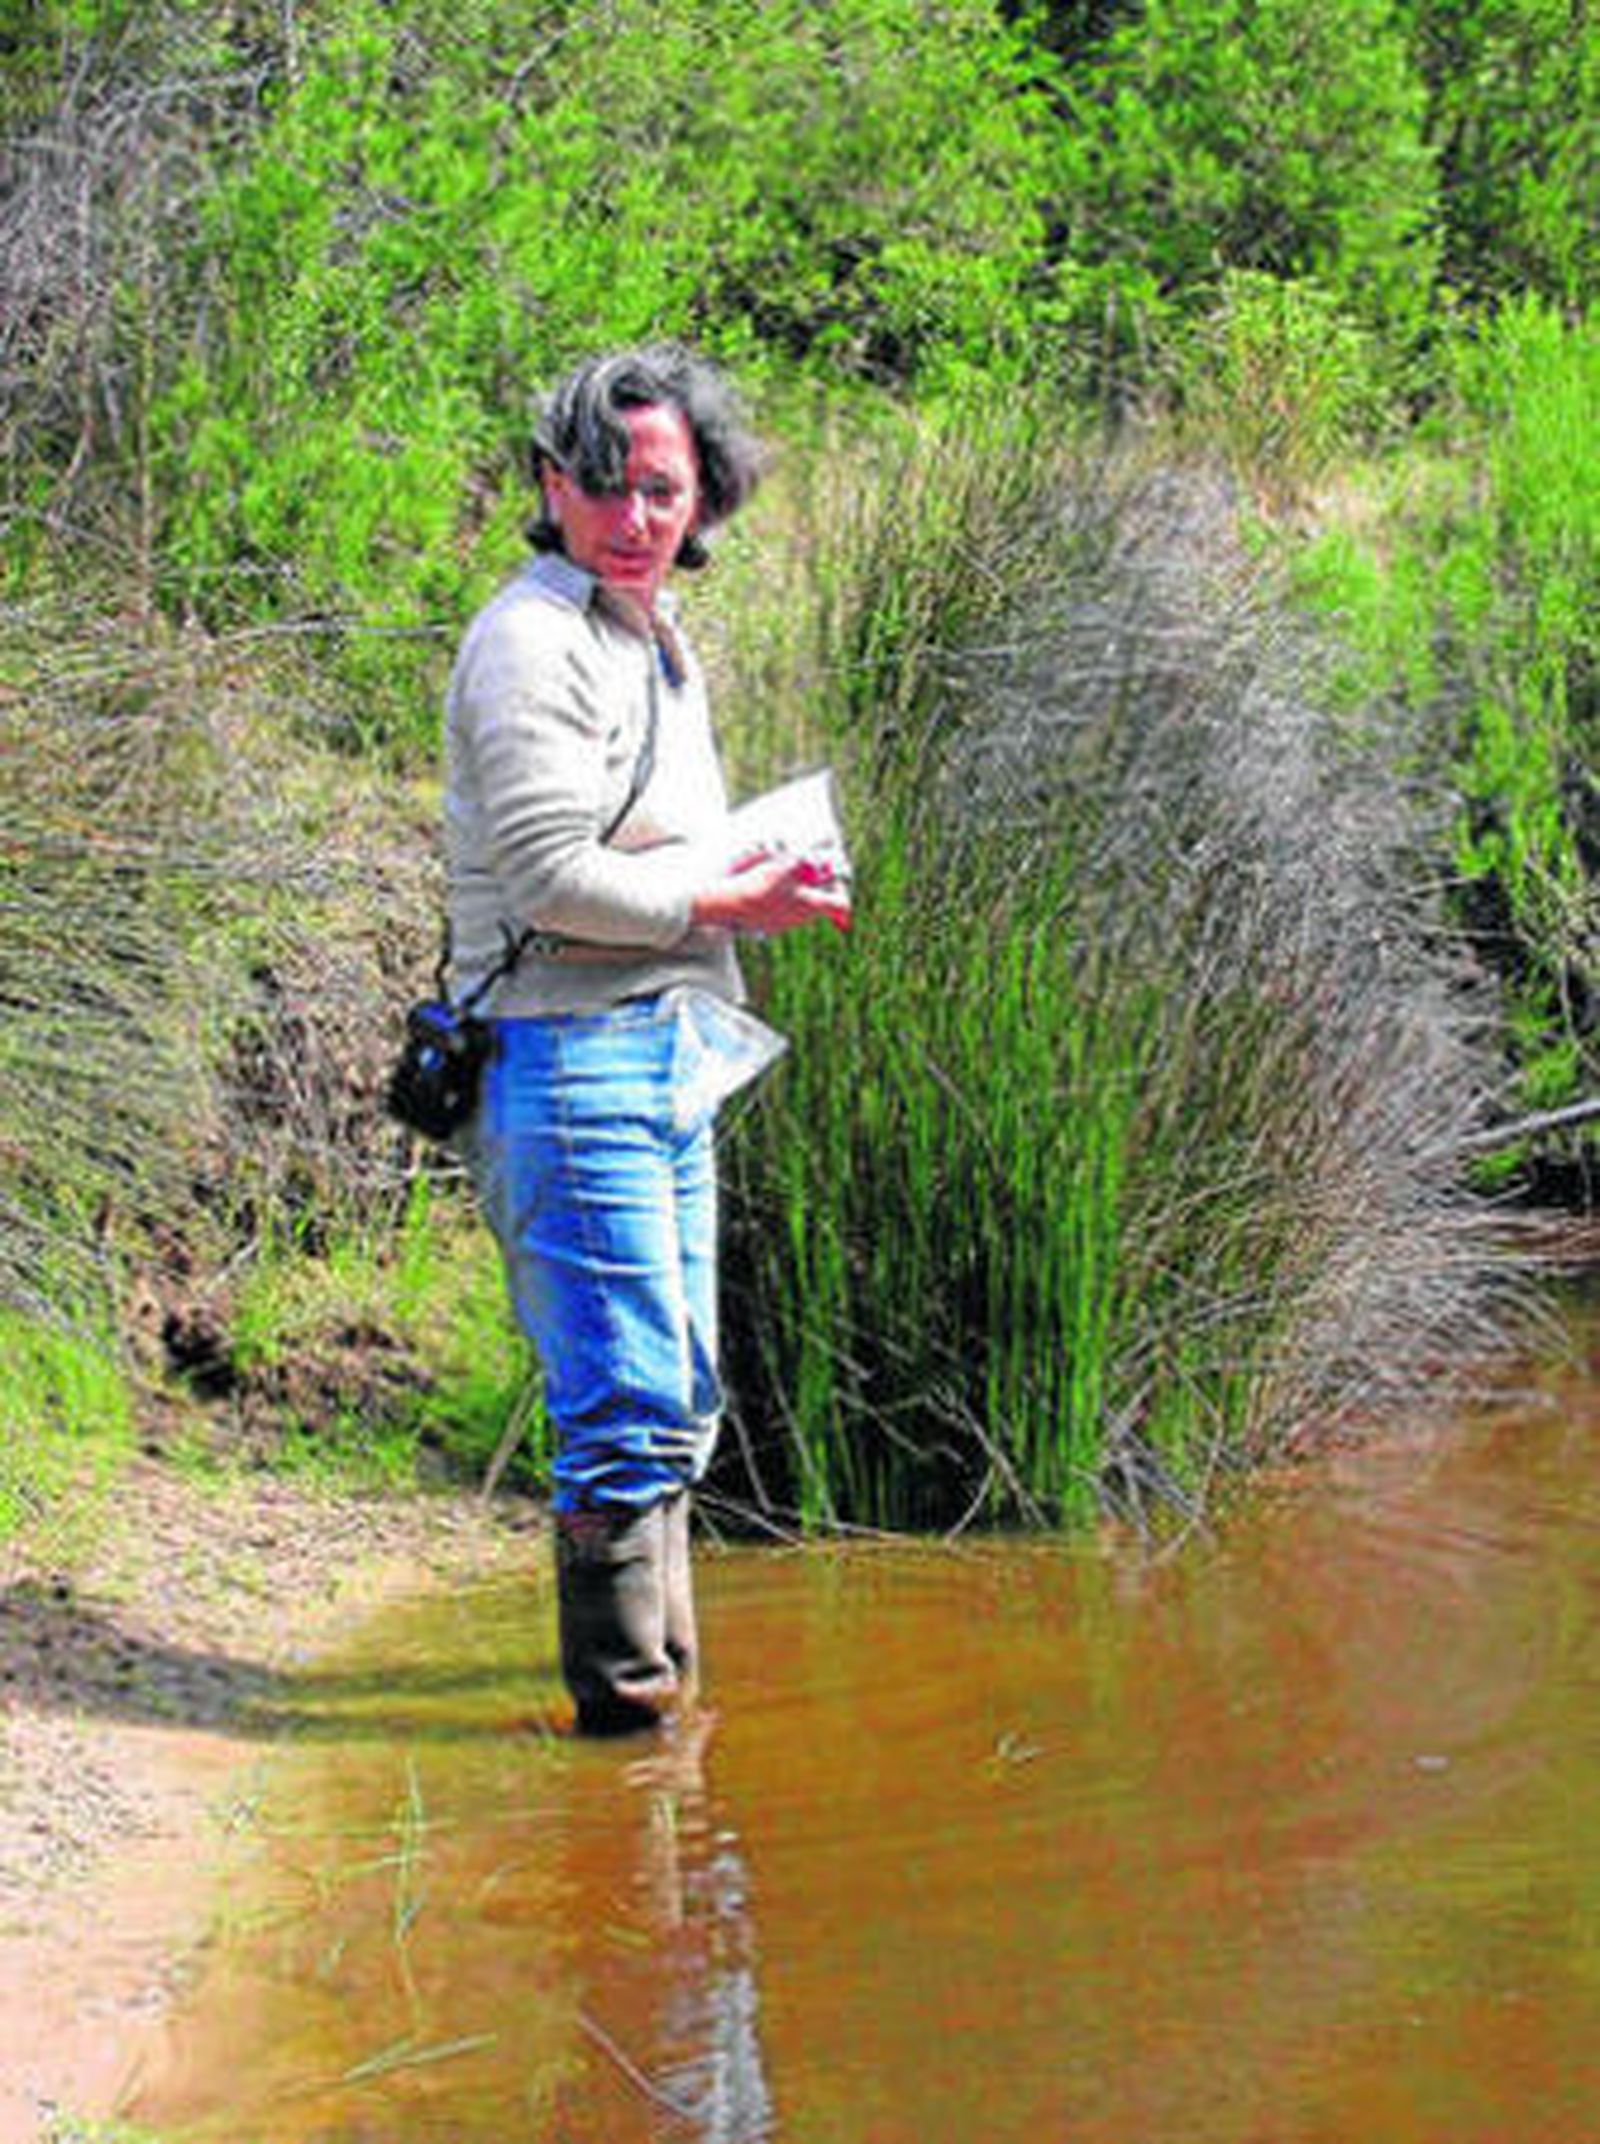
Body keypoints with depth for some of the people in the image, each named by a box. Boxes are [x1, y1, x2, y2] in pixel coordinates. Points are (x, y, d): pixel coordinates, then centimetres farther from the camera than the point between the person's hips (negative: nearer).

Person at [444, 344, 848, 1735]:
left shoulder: (660, 636, 19)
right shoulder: (532, 643, -12)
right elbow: (550, 876, -20)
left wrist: (755, 877, 13)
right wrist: (729, 903, -12)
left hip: (667, 1052, 10)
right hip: (569, 1054, -10)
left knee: (678, 1402, 15)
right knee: (626, 1404, -10)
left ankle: (662, 1680, 25)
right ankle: (623, 1699, -1)